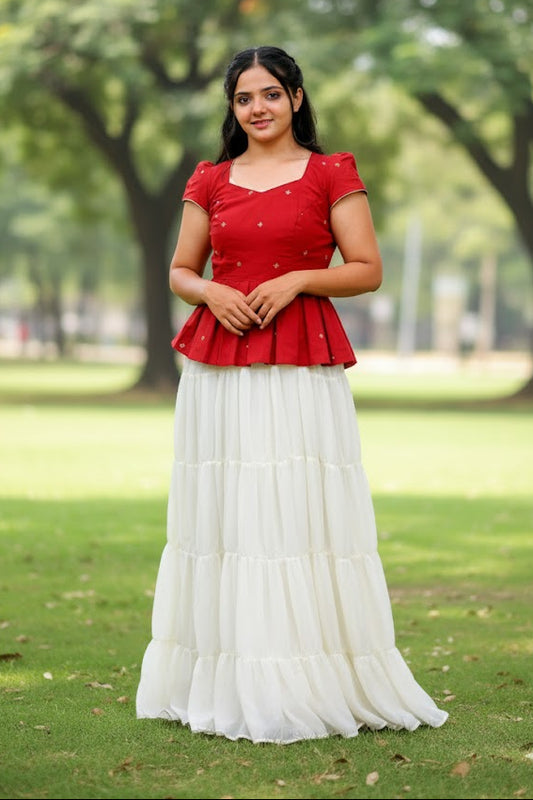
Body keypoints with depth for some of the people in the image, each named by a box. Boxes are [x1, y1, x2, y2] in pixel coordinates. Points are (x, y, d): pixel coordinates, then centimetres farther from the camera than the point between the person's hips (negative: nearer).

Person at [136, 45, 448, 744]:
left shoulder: (331, 174, 4)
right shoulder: (209, 181, 14)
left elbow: (369, 270, 2)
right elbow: (180, 271, 18)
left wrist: (297, 280, -12)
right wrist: (211, 293, -3)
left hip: (303, 367, -3)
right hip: (218, 364, 3)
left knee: (301, 513, -7)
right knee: (222, 513, 1)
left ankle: (310, 681, 0)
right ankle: (224, 682, 8)